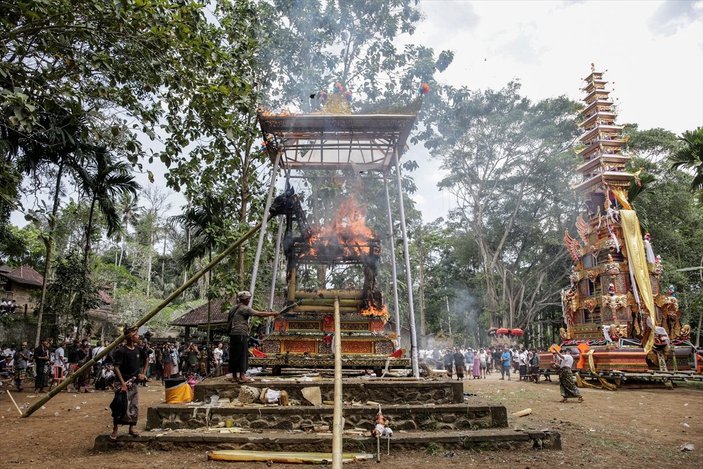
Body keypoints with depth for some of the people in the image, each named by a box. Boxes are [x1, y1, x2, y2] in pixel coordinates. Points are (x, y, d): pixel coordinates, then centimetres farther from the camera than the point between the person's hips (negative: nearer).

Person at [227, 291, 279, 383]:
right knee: (242, 355, -6)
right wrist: (273, 314, -9)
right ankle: (242, 376, -5)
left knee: (234, 355, 10)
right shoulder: (244, 308, -9)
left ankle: (234, 376, 14)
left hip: (233, 334, 9)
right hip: (240, 334, -9)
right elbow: (259, 314, -15)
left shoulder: (235, 309, 19)